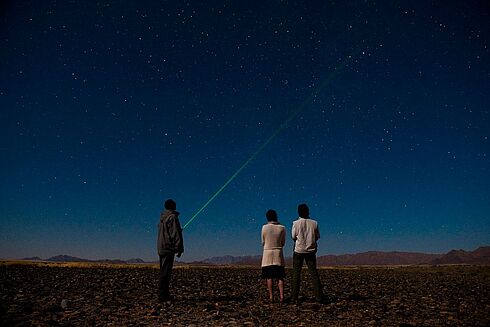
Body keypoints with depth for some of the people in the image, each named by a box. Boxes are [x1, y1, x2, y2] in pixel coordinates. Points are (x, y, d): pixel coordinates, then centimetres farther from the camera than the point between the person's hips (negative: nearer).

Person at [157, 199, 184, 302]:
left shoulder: (162, 217, 16)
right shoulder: (172, 217, -11)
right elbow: (176, 234, -15)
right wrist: (179, 249, -11)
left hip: (161, 248, 9)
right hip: (169, 248, -9)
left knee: (164, 271, 13)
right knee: (165, 272, -8)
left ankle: (165, 294, 19)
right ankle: (162, 295, -7)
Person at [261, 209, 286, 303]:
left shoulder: (265, 227, -5)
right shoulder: (282, 228, -2)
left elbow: (263, 242, 3)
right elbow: (283, 243, 6)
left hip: (267, 253, -1)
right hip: (278, 253, 1)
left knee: (269, 277, 4)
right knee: (280, 276, 5)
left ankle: (271, 296, 2)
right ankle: (281, 296, -1)